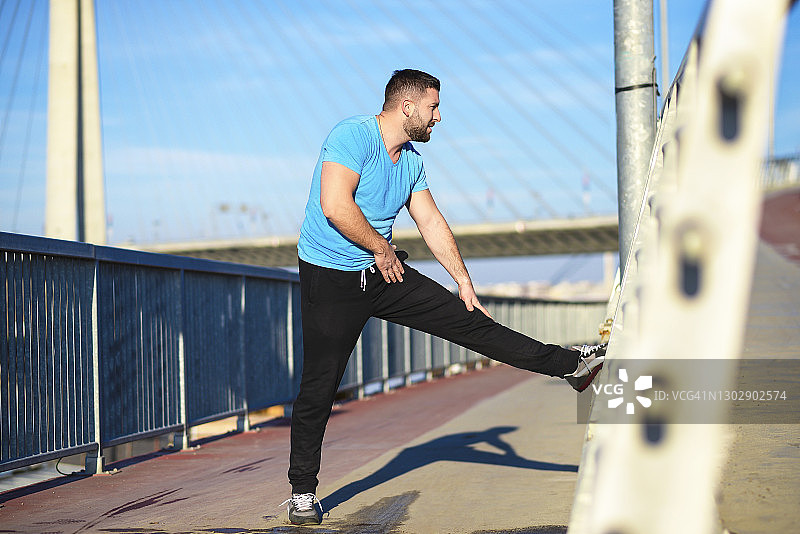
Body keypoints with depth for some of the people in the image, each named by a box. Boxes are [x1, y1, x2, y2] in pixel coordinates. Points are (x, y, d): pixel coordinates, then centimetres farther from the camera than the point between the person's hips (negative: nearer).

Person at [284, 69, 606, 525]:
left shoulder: (412, 161, 10)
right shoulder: (353, 135, -16)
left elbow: (432, 222, 17)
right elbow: (335, 206, -27)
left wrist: (464, 282, 17)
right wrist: (381, 247, -14)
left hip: (386, 272, 7)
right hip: (332, 280, -6)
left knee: (469, 321, 2)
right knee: (320, 385, -3)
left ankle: (571, 364, 7)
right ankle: (303, 492, 9)